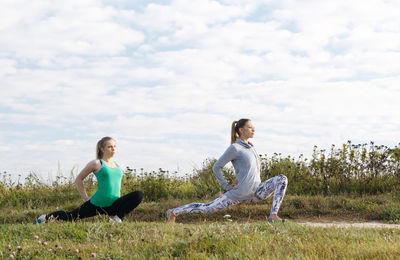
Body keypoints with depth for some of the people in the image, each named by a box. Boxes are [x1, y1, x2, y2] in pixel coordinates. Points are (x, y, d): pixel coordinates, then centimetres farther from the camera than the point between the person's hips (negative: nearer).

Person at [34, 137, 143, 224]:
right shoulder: (96, 163, -2)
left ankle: (117, 218, -15)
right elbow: (78, 179, 5)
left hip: (113, 206, 4)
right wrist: (85, 197, 1)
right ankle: (46, 217, 34)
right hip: (97, 204, -4)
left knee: (138, 195, -15)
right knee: (70, 216, 5)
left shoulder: (117, 165, 13)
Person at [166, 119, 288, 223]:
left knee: (282, 179, -10)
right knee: (207, 208, -3)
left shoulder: (250, 147, 13)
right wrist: (226, 186, -10)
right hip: (240, 193, -6)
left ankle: (273, 215, -16)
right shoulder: (234, 148, -11)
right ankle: (173, 212, 16)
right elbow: (216, 167, -10)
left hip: (257, 192, 6)